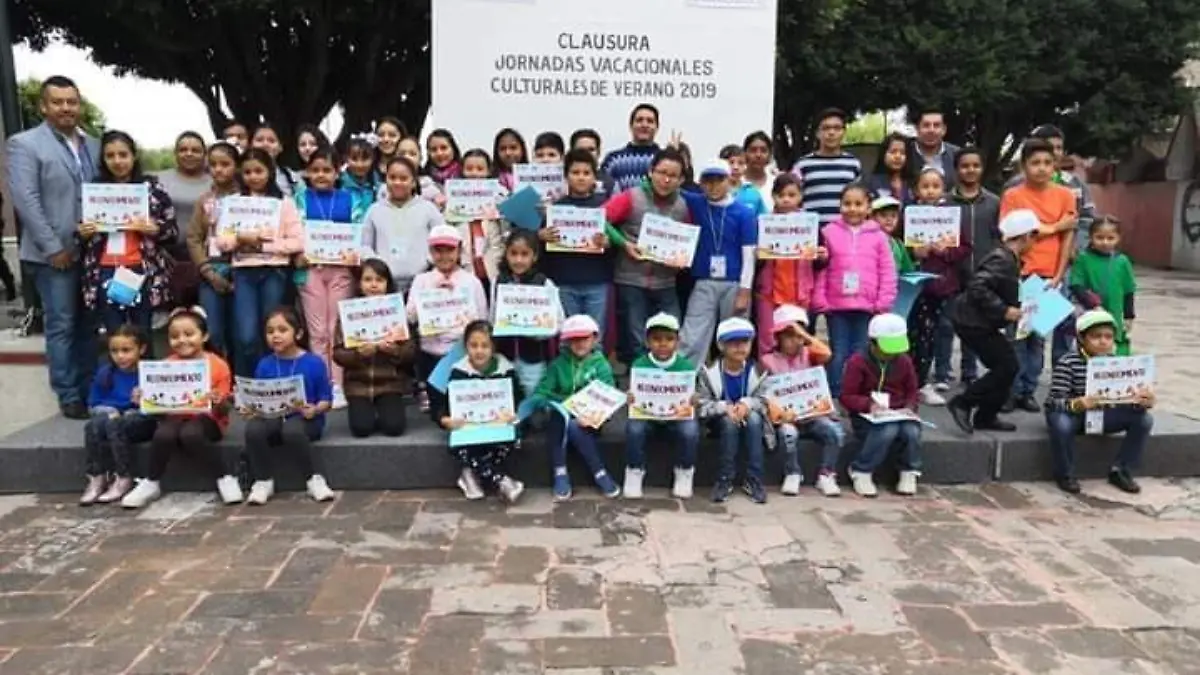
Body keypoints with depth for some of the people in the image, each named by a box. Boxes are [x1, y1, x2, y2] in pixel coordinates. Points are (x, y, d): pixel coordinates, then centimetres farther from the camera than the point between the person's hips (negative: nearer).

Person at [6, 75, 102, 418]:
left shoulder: (93, 145, 12)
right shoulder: (24, 143, -3)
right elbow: (25, 200, -11)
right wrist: (53, 248, -14)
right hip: (55, 254, -5)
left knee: (88, 325, 11)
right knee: (62, 326, 3)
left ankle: (89, 388, 22)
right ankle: (68, 395, 12)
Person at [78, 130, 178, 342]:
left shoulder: (151, 187, 3)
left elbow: (173, 232, 3)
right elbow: (82, 233, 18)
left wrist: (155, 230, -16)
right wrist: (83, 233, -4)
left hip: (142, 273, -2)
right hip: (105, 273, 2)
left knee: (142, 336, 3)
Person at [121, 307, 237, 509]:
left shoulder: (218, 366, -7)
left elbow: (225, 411, -6)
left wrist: (219, 402, -28)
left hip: (207, 420, -3)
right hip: (175, 418, 3)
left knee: (190, 434, -35)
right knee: (163, 434, -30)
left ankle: (226, 475, -15)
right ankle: (150, 484, -5)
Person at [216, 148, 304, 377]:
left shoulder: (284, 203, 5)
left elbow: (297, 242, -4)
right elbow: (221, 242, 6)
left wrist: (263, 244, -11)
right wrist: (240, 239, -12)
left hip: (274, 271, -1)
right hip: (244, 271, 1)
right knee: (246, 337, -8)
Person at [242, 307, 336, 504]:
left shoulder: (314, 363, -4)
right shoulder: (264, 365, 6)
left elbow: (326, 400, -2)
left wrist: (314, 410, -22)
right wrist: (252, 409, -12)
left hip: (305, 419, -3)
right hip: (272, 418, 4)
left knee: (292, 430, -38)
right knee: (253, 429, -29)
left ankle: (315, 479, -17)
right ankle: (263, 481, -7)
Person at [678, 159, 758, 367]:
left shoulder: (744, 213, -3)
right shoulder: (695, 204, 5)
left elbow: (748, 255, -5)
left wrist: (745, 292, -9)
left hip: (735, 285, -1)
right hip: (703, 284, 2)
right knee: (692, 341, -4)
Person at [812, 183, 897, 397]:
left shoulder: (878, 236, 4)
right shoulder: (829, 232, 2)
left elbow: (888, 272, 4)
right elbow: (820, 270, 0)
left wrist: (883, 303, -2)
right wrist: (820, 301, -4)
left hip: (867, 307, 1)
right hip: (836, 306, -1)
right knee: (838, 355, 5)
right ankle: (835, 397, 13)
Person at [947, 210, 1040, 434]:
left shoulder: (1009, 259, 12)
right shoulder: (1002, 260, -19)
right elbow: (977, 287, -30)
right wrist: (1003, 310, -26)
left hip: (978, 322, 10)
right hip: (974, 323, -10)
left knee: (1006, 365, 11)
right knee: (1007, 366, -8)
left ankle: (985, 416, 18)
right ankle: (962, 402, -3)